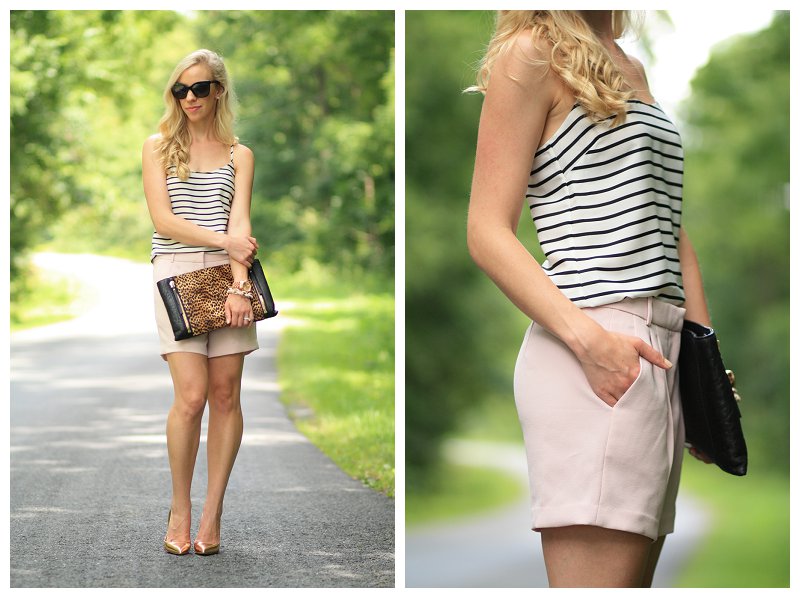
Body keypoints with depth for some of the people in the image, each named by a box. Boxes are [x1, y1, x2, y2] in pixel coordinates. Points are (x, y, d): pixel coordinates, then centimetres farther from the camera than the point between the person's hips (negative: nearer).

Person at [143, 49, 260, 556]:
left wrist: (238, 283, -14)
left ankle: (212, 513, 5)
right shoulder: (158, 148, 10)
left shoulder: (238, 155, 13)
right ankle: (180, 509, 3)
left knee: (226, 395, -2)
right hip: (176, 272, -2)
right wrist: (225, 242, -12)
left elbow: (240, 222, 0)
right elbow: (164, 220, -1)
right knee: (192, 396, -12)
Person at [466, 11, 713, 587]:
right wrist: (589, 339, -20)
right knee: (599, 578, -14)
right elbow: (488, 234, -8)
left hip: (662, 353, 8)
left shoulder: (633, 70, 23)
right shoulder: (531, 53, -1)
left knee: (633, 578, 7)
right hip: (594, 361, -8)